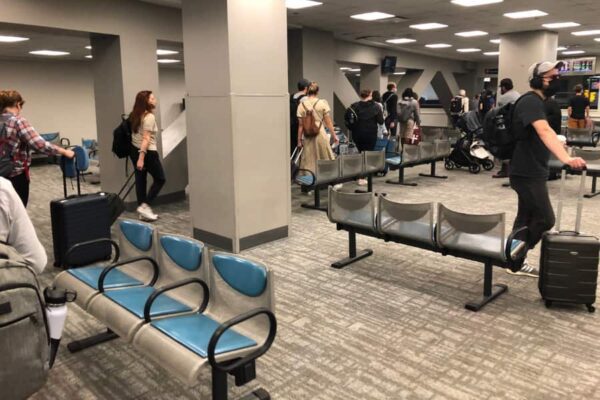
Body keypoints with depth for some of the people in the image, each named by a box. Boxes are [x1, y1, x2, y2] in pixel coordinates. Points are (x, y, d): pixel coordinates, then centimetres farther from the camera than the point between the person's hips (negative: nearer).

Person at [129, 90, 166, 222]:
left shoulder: (135, 115, 11)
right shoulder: (149, 117, -15)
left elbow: (137, 135, 14)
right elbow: (146, 139, -20)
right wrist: (141, 157, -23)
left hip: (135, 150, 8)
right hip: (147, 152, -8)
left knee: (140, 180, 9)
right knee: (160, 179, 5)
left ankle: (143, 211, 13)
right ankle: (144, 206, 0)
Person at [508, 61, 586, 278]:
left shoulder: (538, 102, 13)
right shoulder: (531, 101, -19)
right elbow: (544, 131, -38)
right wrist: (566, 158, -52)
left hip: (532, 171, 10)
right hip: (527, 172, -10)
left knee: (527, 217, 14)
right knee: (545, 219, -7)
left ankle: (516, 261, 24)